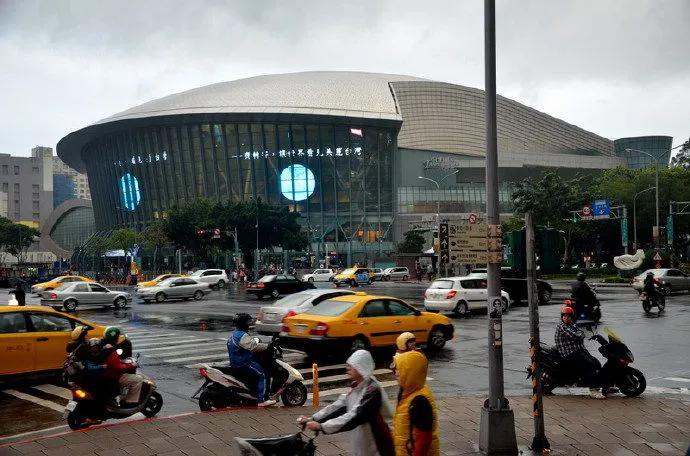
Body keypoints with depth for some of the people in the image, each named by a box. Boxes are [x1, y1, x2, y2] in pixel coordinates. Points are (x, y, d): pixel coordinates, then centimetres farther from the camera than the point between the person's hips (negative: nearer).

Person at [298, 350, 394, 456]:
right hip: (362, 442, 8)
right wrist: (313, 419, -8)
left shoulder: (372, 390, -22)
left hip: (377, 444, -8)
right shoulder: (357, 387, 6)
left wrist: (322, 426, -32)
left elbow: (354, 416, -30)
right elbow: (341, 405, 2)